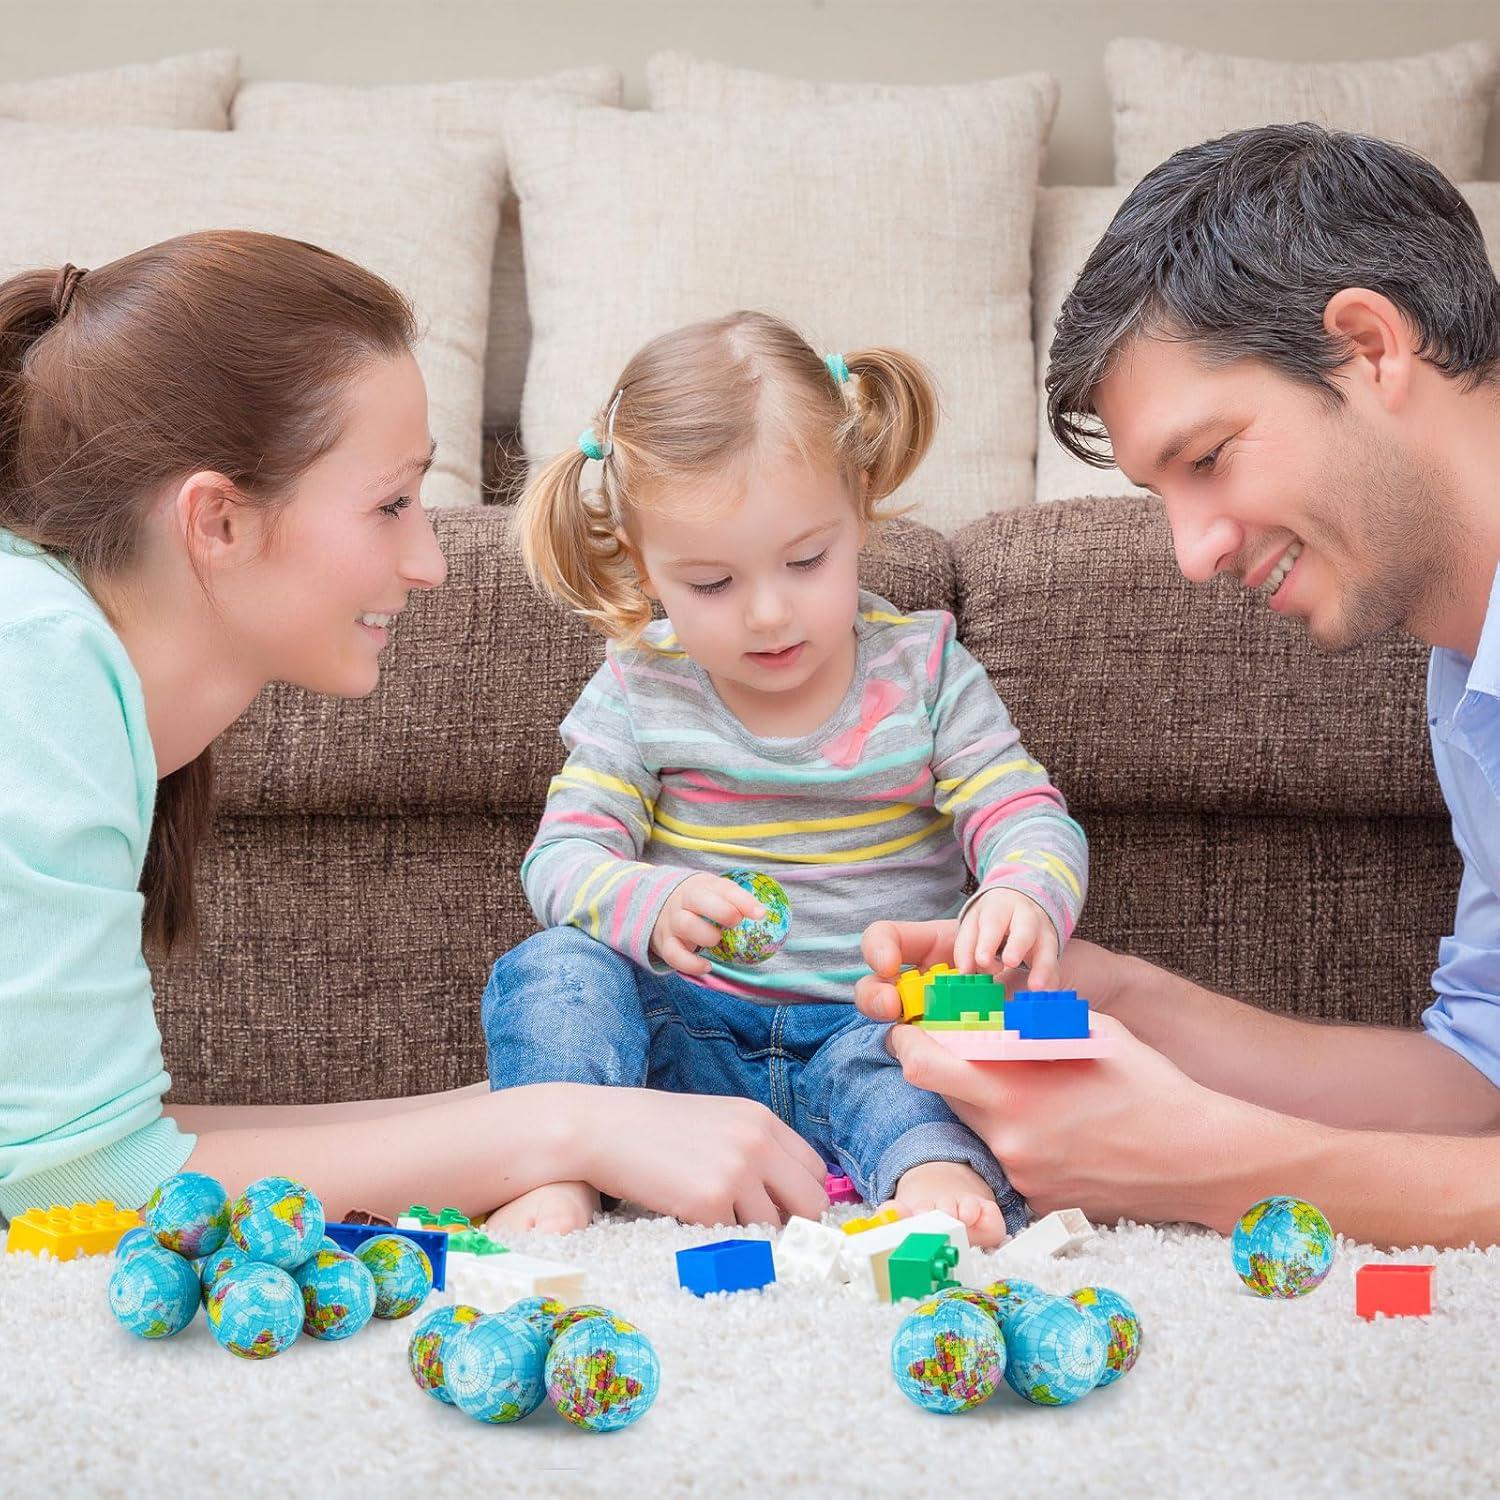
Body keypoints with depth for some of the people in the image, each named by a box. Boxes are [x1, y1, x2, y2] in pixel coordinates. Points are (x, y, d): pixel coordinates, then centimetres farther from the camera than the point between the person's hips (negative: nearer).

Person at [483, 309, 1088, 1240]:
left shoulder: (924, 672, -2)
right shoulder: (640, 692, -1)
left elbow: (1030, 821, -9)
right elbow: (563, 856, -5)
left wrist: (1025, 897, -35)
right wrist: (651, 904, -30)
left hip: (875, 1024, -1)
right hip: (692, 1032, 1)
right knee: (552, 968, -24)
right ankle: (557, 1174, -34)